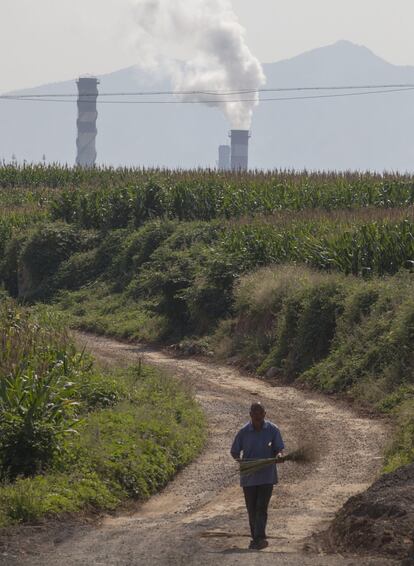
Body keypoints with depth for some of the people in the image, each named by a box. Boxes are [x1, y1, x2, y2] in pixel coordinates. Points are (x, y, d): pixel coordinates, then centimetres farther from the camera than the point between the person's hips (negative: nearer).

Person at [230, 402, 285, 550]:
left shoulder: (272, 430, -3)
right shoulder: (244, 432, -2)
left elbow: (279, 450, 1)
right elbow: (234, 452, 5)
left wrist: (278, 455, -23)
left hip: (267, 476, -2)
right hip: (249, 476, 2)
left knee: (261, 507, -10)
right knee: (251, 509, 6)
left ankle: (259, 538, -12)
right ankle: (256, 538, 15)